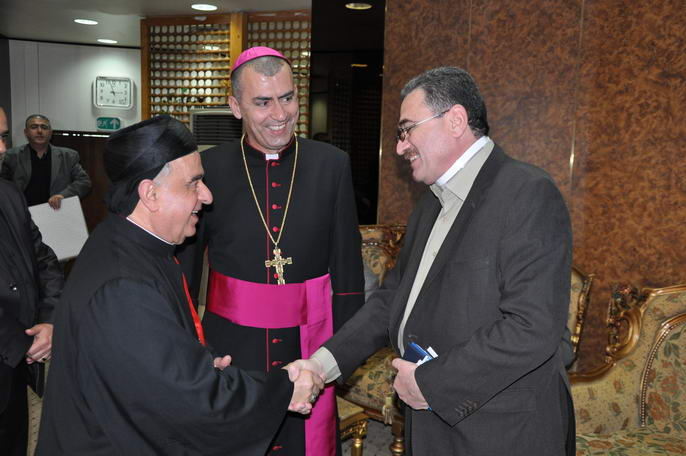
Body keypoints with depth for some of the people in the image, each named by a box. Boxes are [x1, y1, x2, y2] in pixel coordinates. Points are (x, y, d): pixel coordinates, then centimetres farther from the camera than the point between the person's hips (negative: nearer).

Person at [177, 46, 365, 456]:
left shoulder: (333, 165, -3)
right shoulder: (209, 169, -5)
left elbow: (348, 267, 1)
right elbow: (185, 268, 3)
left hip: (308, 346, 1)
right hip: (230, 345, 0)